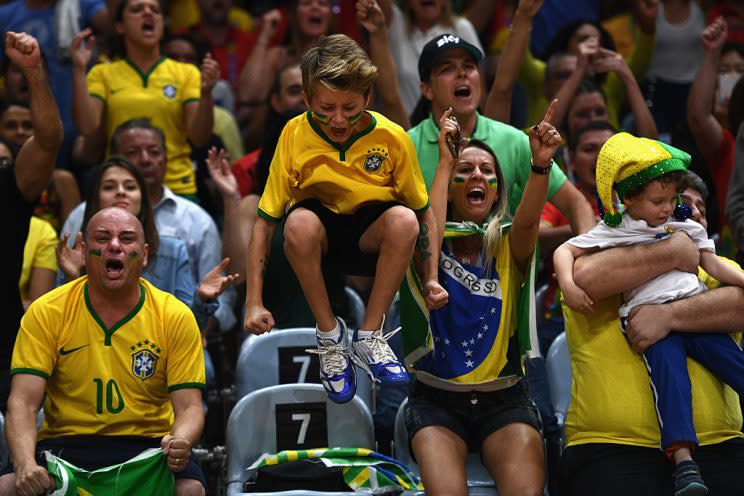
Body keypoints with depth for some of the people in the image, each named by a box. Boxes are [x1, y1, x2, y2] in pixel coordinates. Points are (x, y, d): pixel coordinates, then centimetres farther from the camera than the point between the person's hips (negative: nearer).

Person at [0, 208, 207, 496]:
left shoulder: (176, 317, 0)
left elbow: (189, 407, -3)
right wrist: (25, 464, -29)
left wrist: (179, 442, -29)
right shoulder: (45, 313, -1)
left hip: (150, 446, 0)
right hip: (64, 444, 0)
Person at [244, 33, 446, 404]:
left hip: (370, 236, 0)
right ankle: (329, 333, -15)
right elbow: (265, 221, -14)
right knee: (300, 222, -35)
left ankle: (369, 337, -18)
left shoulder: (392, 138, -16)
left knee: (402, 219, -33)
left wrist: (430, 278, -13)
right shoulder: (295, 136, -17)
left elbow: (423, 212, -3)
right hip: (319, 236, 0)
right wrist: (253, 302, -19)